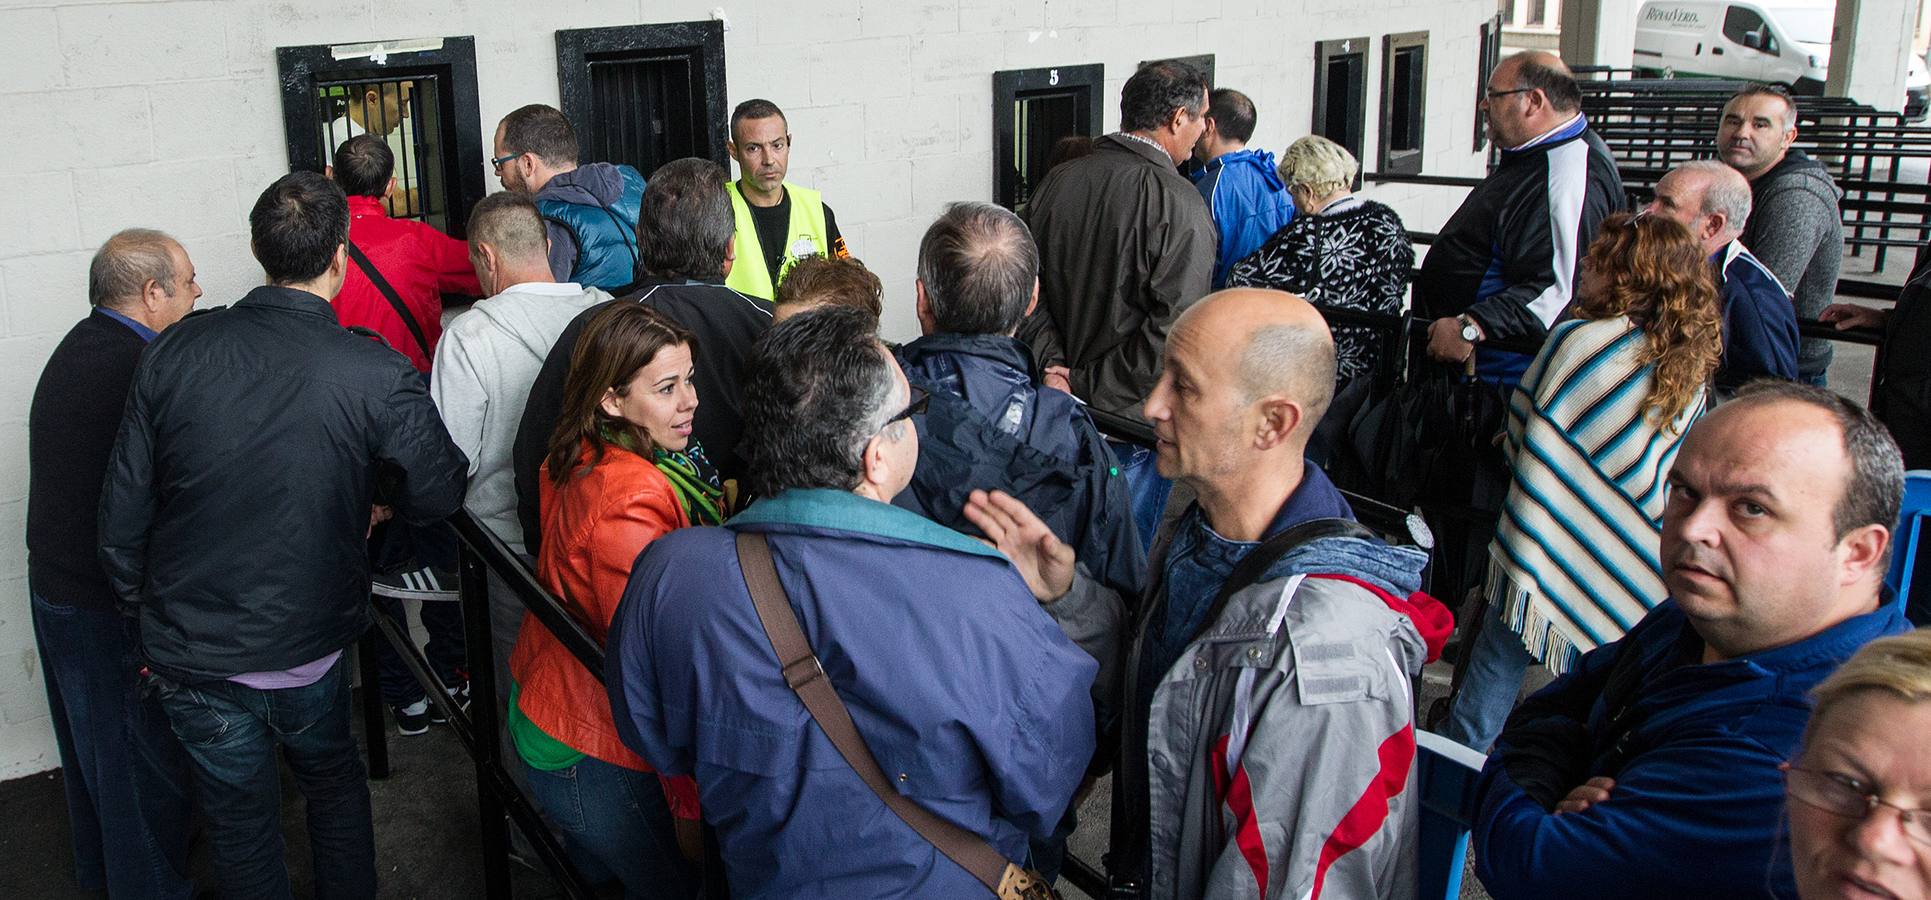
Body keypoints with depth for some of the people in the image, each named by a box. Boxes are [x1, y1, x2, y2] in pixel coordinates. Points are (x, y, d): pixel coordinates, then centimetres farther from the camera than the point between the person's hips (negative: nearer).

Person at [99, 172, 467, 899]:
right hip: (309, 649, -1)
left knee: (243, 824, 19)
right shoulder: (378, 375, -19)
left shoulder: (173, 353, -9)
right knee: (334, 785, 26)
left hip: (190, 655, 1)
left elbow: (123, 507, -2)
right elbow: (440, 493, -9)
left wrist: (145, 615, 13)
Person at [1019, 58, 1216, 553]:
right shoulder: (1178, 202, -16)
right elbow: (1174, 326, -21)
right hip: (1134, 418, -6)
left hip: (1059, 404, 6)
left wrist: (1055, 369, -3)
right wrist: (1089, 387, -13)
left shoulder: (1056, 182, 2)